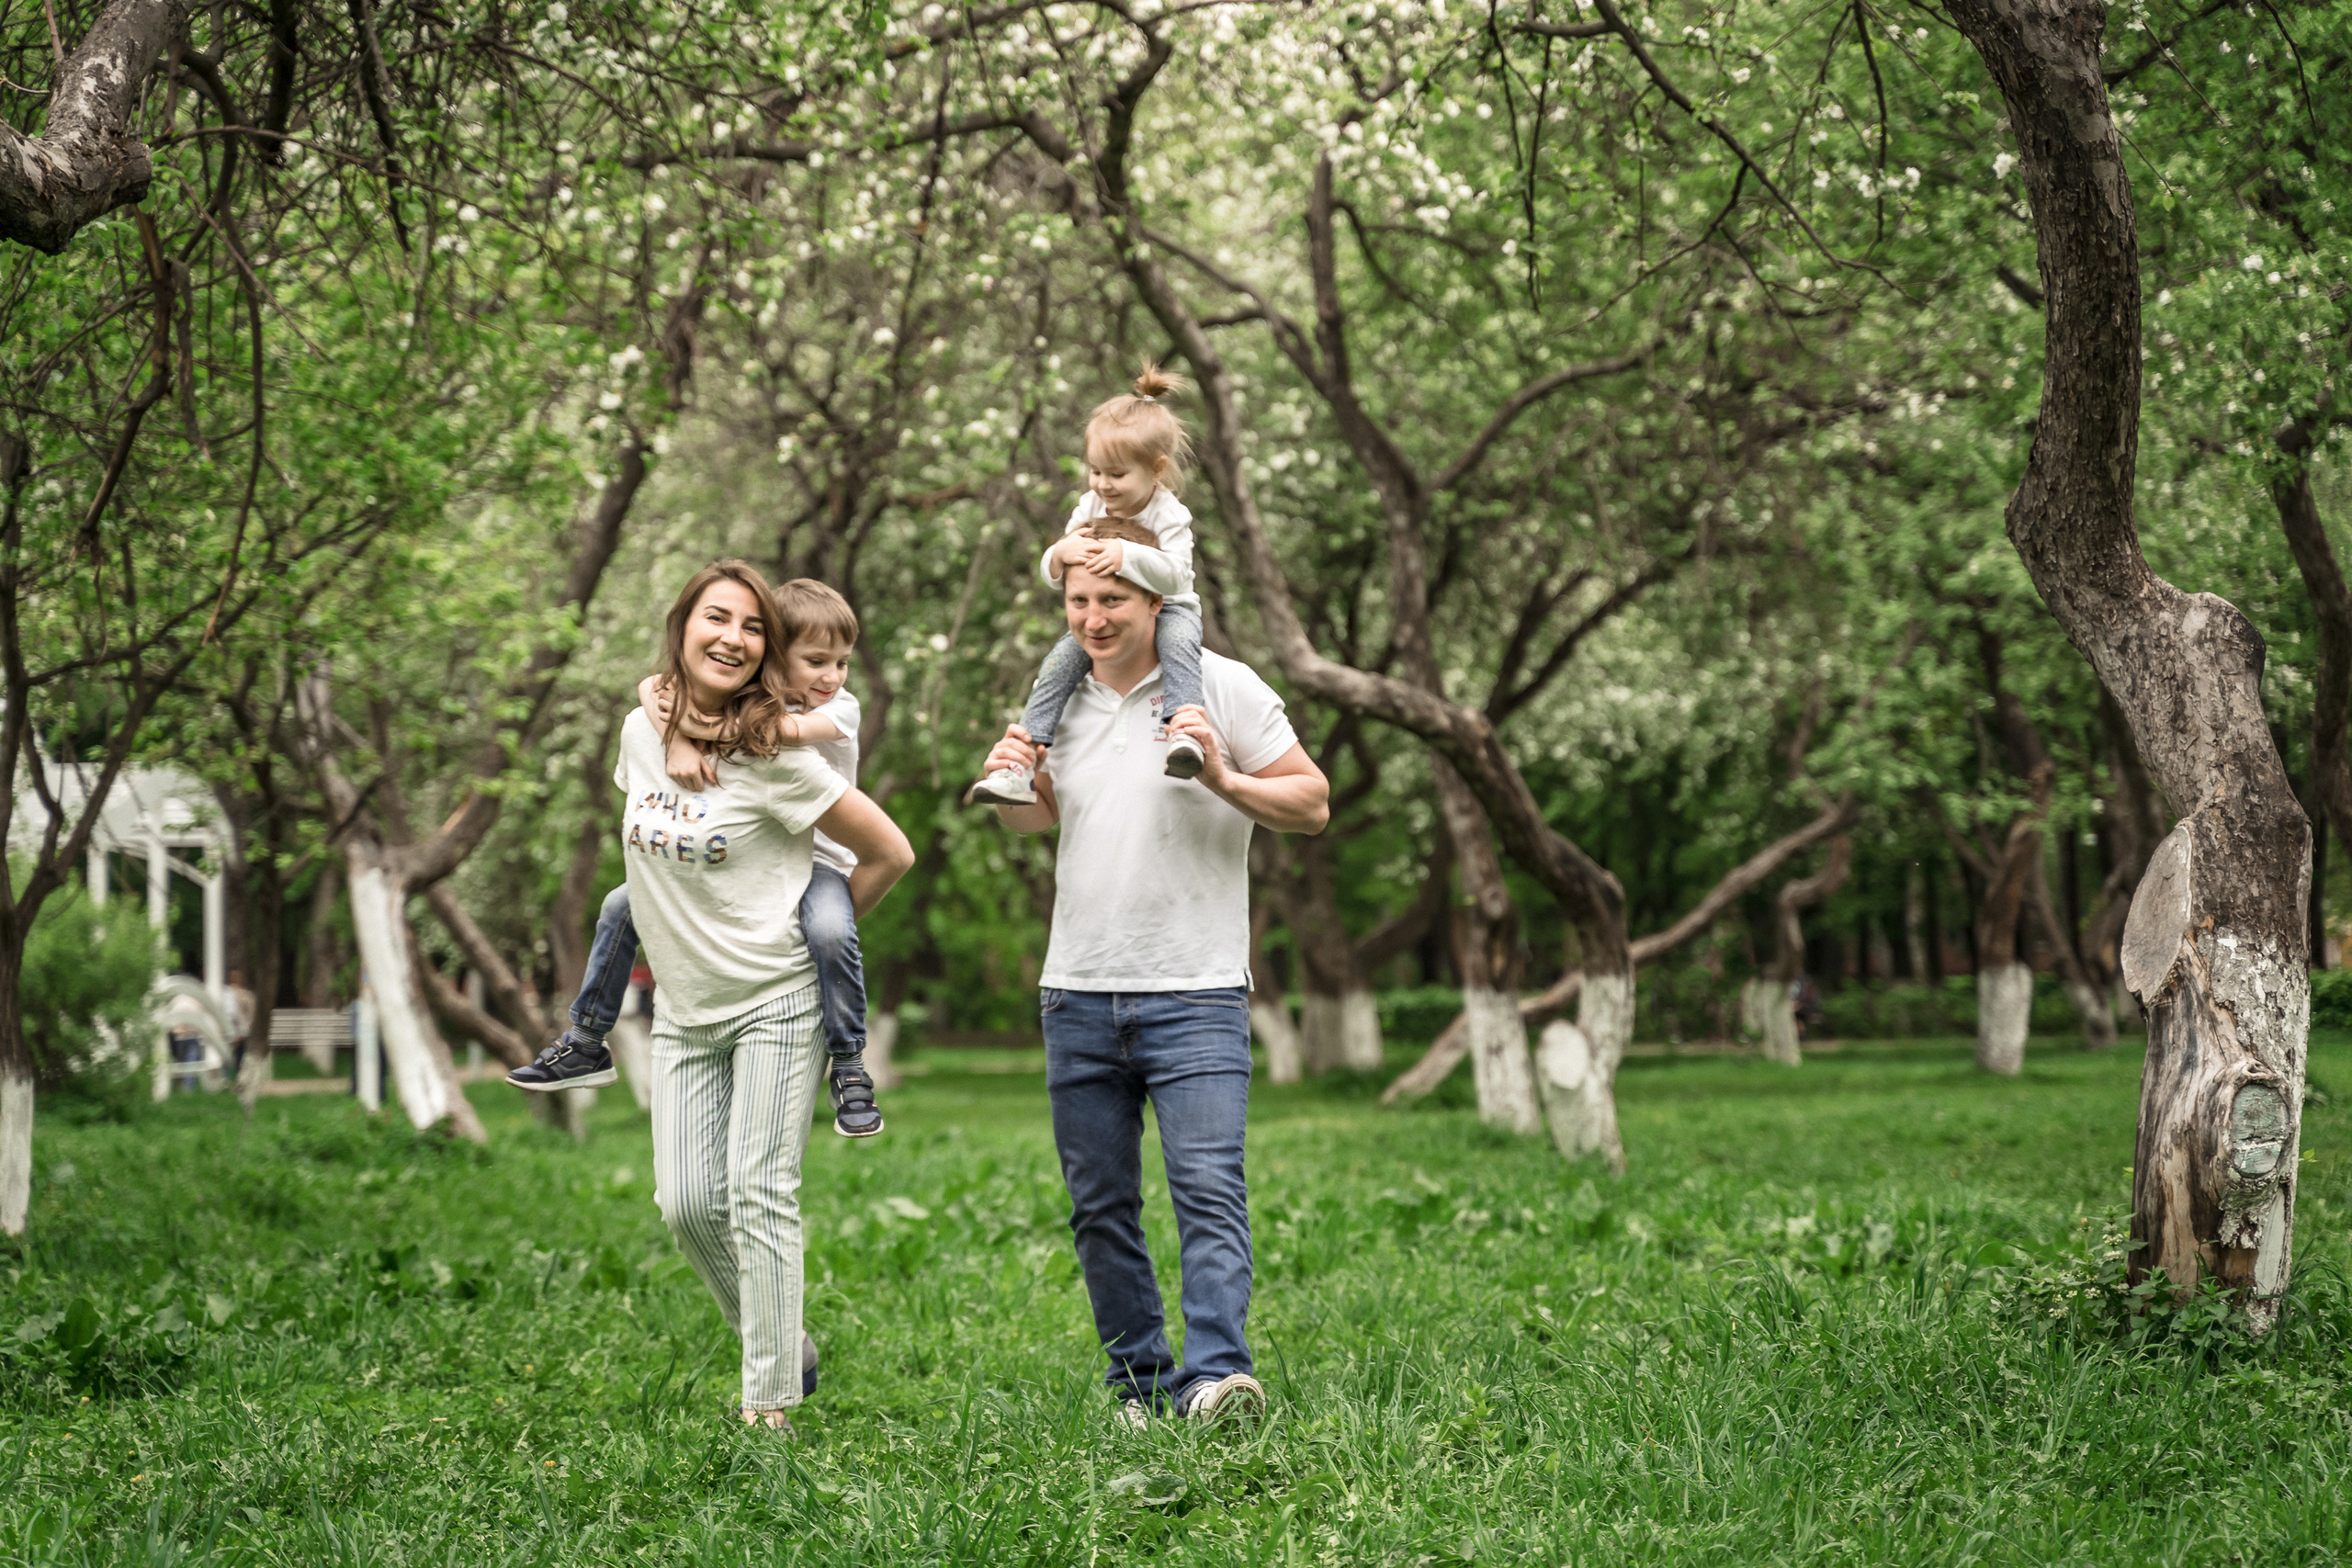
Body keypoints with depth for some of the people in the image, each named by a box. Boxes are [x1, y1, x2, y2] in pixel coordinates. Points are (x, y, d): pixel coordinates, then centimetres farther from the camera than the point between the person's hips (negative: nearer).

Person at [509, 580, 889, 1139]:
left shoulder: (841, 708, -11)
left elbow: (789, 728, -35)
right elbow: (652, 686, -13)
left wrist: (700, 722, -36)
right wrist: (678, 739, -32)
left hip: (817, 861, -4)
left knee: (829, 929, -36)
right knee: (623, 905, 0)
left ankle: (849, 1068, -18)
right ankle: (586, 1045, 17)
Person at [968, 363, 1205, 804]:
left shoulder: (1170, 516, -17)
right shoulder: (1089, 508, -3)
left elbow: (1175, 574, -32)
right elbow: (1050, 571, -1)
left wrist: (1127, 555, -45)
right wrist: (1061, 553, -26)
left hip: (1166, 609, -4)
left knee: (1178, 639, -38)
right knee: (1060, 660, -19)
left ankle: (1184, 732, -51)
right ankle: (1020, 765, -23)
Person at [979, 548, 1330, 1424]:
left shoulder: (1222, 689, -3)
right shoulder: (1059, 701, 11)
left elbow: (1313, 805, -1)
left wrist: (1224, 779, -18)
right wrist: (1011, 784, 4)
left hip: (1193, 996, -5)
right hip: (1077, 993, 5)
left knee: (1209, 1189, -16)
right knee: (1099, 1205, 6)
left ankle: (1215, 1377, -24)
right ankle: (1140, 1384, 15)